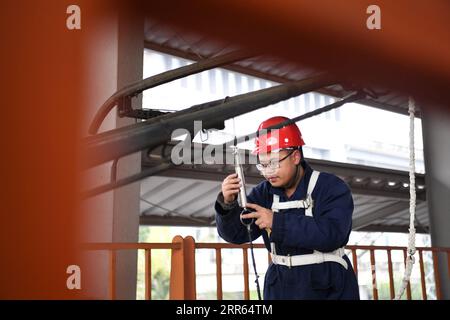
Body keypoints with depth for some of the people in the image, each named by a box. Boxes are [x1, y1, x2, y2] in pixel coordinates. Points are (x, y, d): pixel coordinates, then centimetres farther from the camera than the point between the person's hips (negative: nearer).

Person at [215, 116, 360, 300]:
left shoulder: (331, 187, -9)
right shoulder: (264, 193, 4)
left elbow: (332, 234, -24)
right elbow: (236, 234, -2)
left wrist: (277, 222, -27)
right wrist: (227, 204, -22)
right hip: (280, 286, 4)